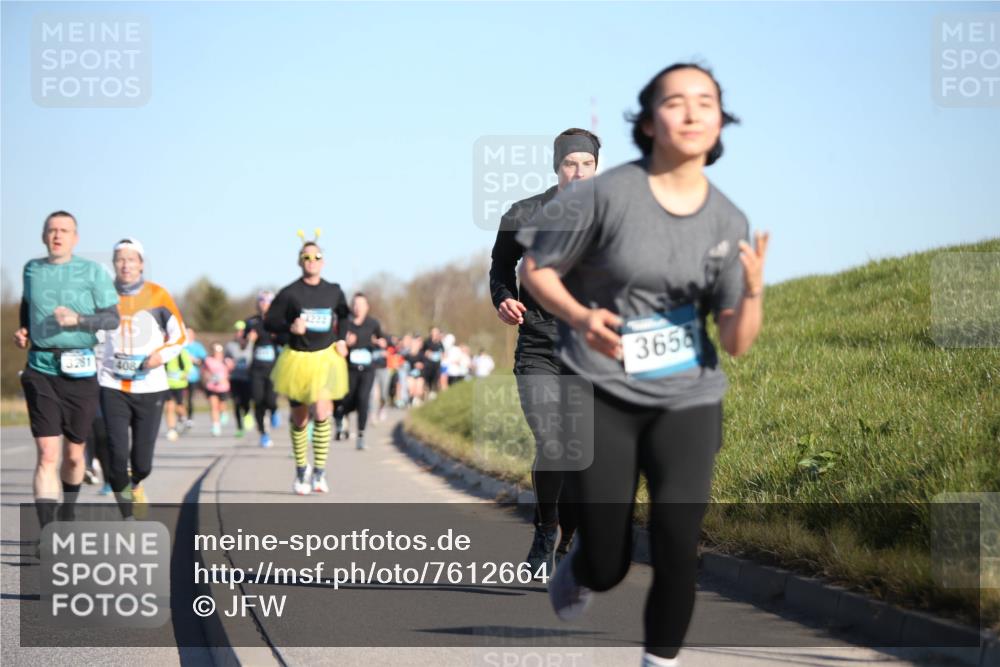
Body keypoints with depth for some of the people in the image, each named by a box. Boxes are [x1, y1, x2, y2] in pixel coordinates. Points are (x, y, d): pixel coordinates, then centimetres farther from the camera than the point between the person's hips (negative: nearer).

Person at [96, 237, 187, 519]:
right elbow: (92, 337, 14)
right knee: (117, 455, -13)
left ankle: (135, 484, 39)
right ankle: (128, 519, 2)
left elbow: (179, 336, 7)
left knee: (142, 463, 2)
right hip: (112, 387, 0)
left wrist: (162, 354, -11)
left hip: (150, 387, 0)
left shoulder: (157, 295, 0)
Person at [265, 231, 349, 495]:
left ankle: (319, 471, -8)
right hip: (297, 359, 0)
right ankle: (301, 470, 28)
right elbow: (269, 322, -3)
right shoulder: (289, 293, -7)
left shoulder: (333, 291, 2)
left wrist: (341, 340, 8)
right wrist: (290, 327, -21)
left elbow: (343, 315, 22)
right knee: (299, 419, 9)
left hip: (325, 358, 0)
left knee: (322, 413, -17)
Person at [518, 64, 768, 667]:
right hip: (602, 394, -2)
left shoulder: (729, 222, -3)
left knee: (678, 544, -13)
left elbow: (737, 344, -3)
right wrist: (580, 316, -22)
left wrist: (754, 292, -24)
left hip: (687, 398, 2)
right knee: (608, 567, 2)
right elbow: (536, 270, -3)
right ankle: (578, 571, 40)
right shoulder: (607, 194, -14)